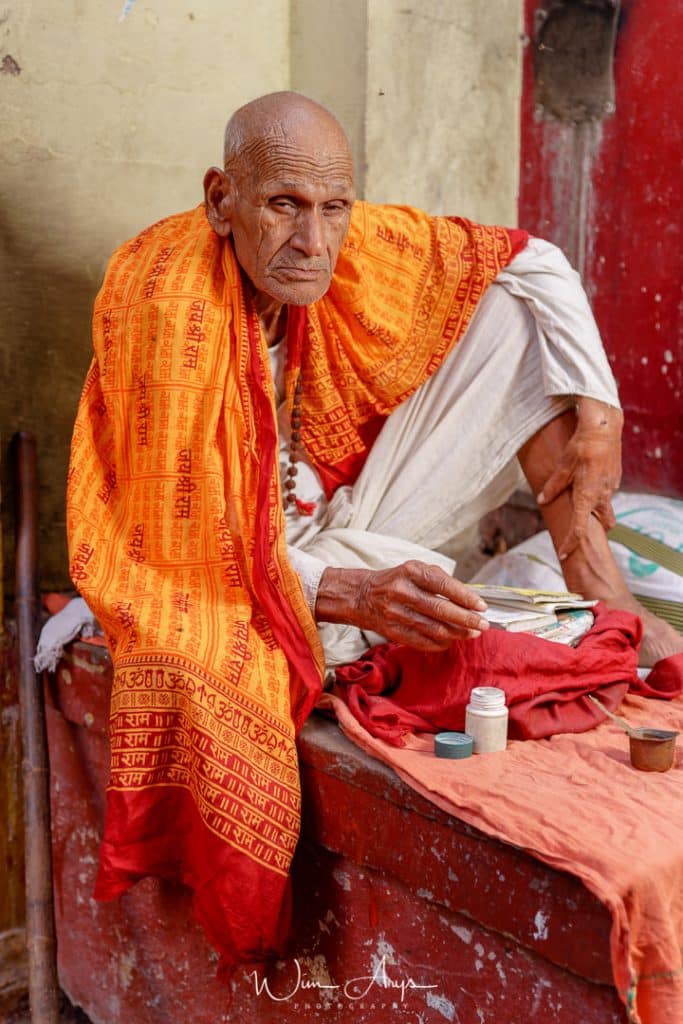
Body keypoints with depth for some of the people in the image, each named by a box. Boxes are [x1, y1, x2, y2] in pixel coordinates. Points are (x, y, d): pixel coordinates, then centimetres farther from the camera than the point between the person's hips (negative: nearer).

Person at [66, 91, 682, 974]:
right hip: (241, 569, -5)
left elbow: (536, 264, -2)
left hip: (341, 517, 5)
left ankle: (608, 608, -11)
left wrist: (597, 413, -12)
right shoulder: (167, 306, -25)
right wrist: (354, 596, -36)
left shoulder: (359, 247, -12)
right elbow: (187, 543, -25)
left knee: (512, 311, -5)